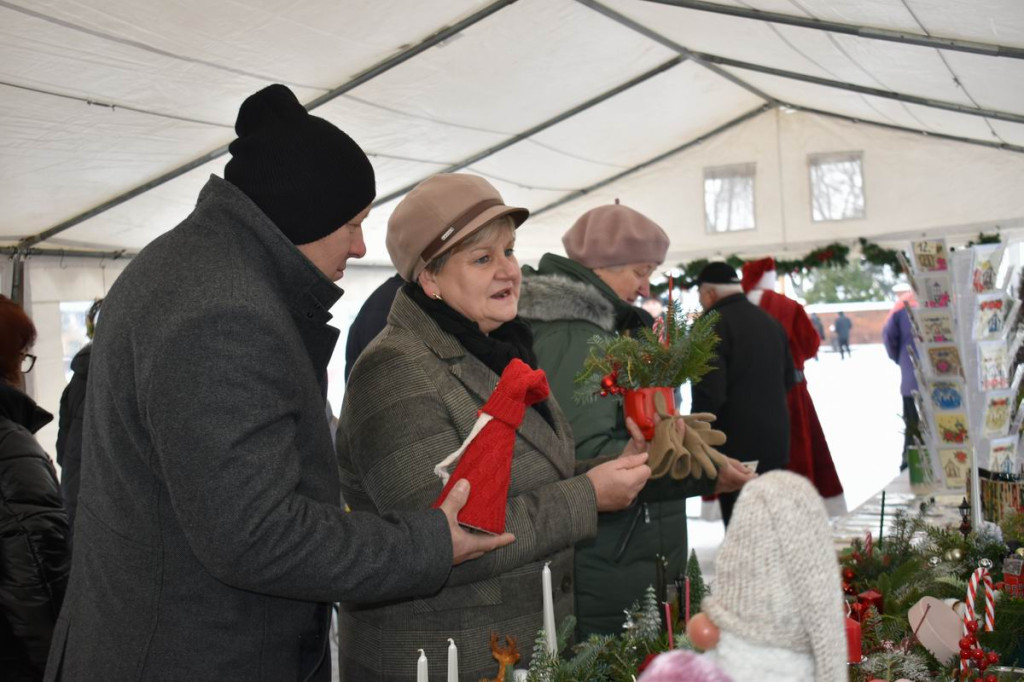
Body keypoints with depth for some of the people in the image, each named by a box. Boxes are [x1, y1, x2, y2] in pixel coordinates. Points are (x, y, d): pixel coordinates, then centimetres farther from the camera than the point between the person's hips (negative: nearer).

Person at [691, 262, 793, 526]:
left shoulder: (712, 325, -14)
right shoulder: (770, 321, 13)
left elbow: (710, 393, -20)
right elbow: (788, 378, 23)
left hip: (736, 445, -8)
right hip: (775, 439, 8)